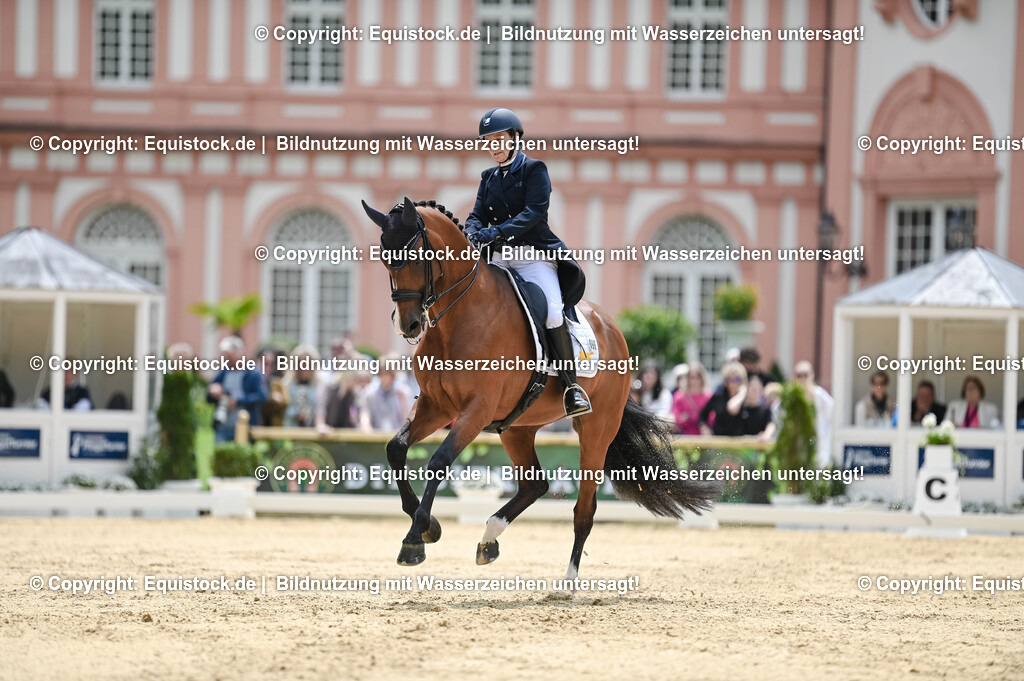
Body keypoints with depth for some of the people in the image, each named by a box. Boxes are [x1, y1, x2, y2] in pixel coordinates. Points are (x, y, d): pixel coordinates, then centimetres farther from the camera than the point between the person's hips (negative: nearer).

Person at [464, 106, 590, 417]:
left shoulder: (534, 170, 0)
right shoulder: (488, 177, 18)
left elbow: (533, 213, -14)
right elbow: (477, 215, 9)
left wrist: (496, 232, -26)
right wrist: (474, 231, -16)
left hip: (534, 255, -6)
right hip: (496, 258, 6)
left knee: (552, 312, -26)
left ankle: (571, 386, -17)